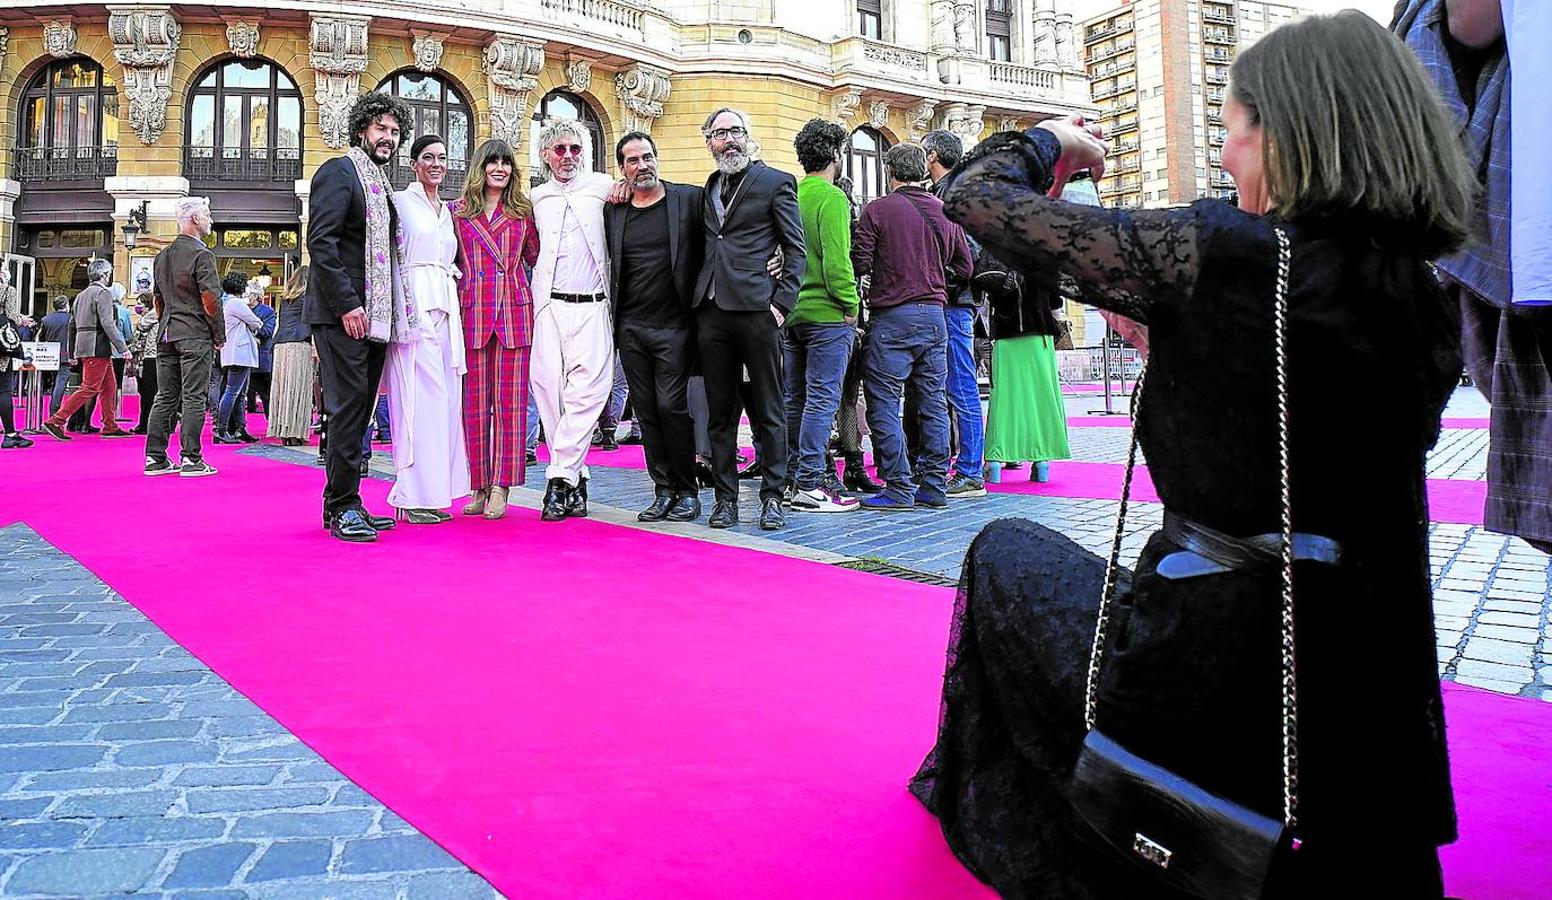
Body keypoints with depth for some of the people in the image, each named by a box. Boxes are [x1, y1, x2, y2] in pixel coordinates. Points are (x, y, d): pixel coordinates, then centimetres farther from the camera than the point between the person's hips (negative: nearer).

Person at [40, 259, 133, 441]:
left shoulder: (81, 295, 19)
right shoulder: (103, 293, -8)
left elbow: (72, 325, 19)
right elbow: (108, 324, -17)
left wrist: (73, 354, 22)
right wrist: (123, 348, -18)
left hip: (83, 347, 9)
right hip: (98, 348, -9)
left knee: (109, 387, 12)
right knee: (89, 388, -8)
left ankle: (110, 427, 13)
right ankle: (56, 421, -10)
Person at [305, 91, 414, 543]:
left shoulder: (380, 184, 21)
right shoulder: (340, 171, -4)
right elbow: (320, 242, -14)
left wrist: (388, 309, 14)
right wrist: (347, 304, -20)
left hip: (372, 314, 9)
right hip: (341, 313, -8)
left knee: (359, 408, 9)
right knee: (349, 403, -10)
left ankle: (342, 504, 15)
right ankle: (342, 508, -4)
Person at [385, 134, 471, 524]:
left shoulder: (449, 210, 22)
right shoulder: (400, 202, 3)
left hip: (446, 309, 7)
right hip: (413, 305, -6)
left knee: (445, 398, 3)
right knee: (420, 397, -10)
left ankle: (434, 493, 7)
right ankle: (414, 496, -7)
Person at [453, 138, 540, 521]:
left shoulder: (523, 211, 14)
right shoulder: (458, 211, 12)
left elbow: (534, 256, 15)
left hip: (514, 310, 0)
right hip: (472, 311, 0)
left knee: (510, 400, -3)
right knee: (474, 400, 0)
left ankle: (500, 487, 1)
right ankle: (479, 486, 8)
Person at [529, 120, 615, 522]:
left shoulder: (603, 187, 10)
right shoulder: (536, 198, 16)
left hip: (591, 307, -2)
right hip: (548, 306, 2)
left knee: (586, 390, -13)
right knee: (549, 389, -3)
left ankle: (559, 479, -9)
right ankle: (575, 480, 6)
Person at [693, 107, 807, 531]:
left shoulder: (776, 182, 3)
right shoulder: (710, 188, 20)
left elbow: (796, 249, -1)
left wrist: (782, 302, -9)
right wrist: (699, 298, 10)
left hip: (757, 309, -5)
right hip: (712, 311, 5)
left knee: (767, 411, 0)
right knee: (720, 411, 7)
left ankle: (772, 497, 8)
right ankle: (725, 498, 13)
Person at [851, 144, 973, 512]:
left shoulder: (878, 210, -6)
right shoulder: (946, 212, 9)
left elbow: (858, 263, -9)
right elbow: (964, 268, 12)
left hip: (892, 316, -5)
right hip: (934, 315, 5)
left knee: (884, 403, 0)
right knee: (933, 403, 8)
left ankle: (899, 488, -1)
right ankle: (934, 486, 11)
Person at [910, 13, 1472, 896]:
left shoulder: (1213, 252, -19)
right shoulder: (1431, 303, 1)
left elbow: (978, 197, -12)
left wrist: (1050, 143, 9)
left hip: (1201, 682, -6)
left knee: (1007, 551, 21)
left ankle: (982, 800, 41)